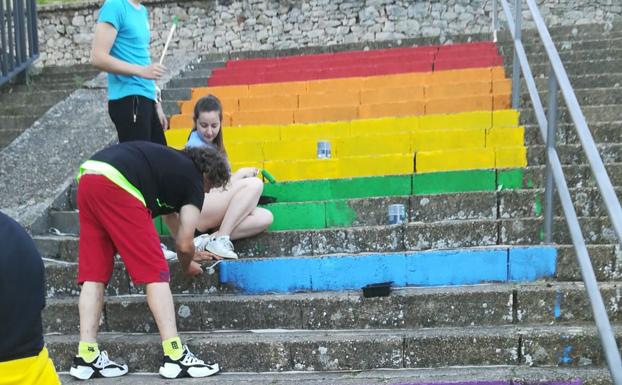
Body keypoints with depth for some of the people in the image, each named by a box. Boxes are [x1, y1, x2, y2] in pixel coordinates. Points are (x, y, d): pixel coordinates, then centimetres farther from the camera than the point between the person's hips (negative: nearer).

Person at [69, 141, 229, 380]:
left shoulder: (172, 162, 33)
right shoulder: (194, 180, 12)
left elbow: (168, 209, 50)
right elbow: (184, 244, 7)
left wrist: (190, 252, 62)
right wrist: (187, 267, 30)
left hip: (87, 176, 9)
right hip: (115, 184, -8)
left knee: (94, 273, 10)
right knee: (155, 272, -3)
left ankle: (87, 358, 8)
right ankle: (175, 356, -5)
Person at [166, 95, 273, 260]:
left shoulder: (211, 144, 18)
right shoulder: (196, 145, -9)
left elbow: (220, 186, 13)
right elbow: (209, 188, -13)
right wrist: (241, 173, -2)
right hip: (195, 210, -8)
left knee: (265, 218, -12)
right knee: (254, 184, -19)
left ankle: (207, 240, -19)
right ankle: (221, 239, -23)